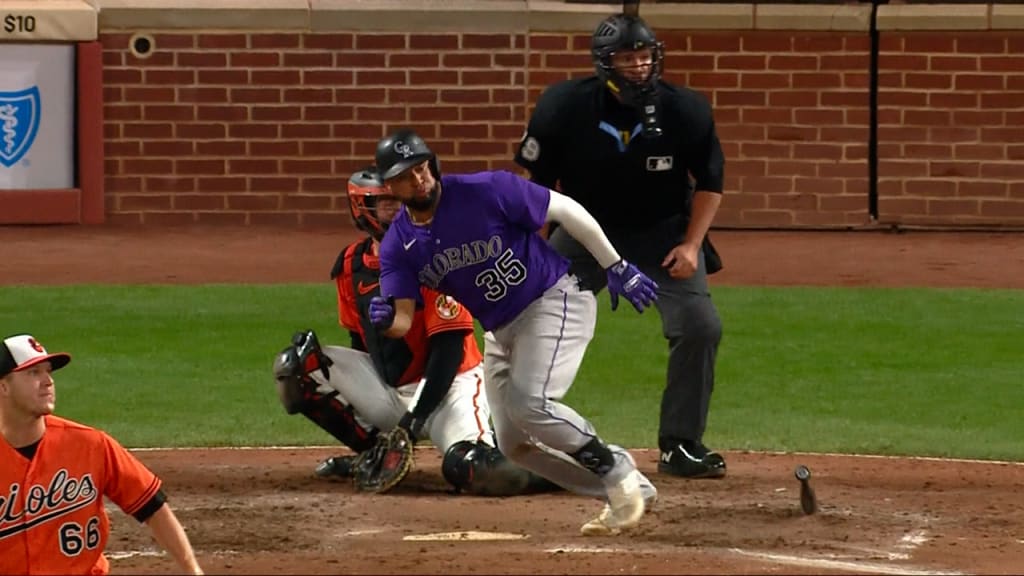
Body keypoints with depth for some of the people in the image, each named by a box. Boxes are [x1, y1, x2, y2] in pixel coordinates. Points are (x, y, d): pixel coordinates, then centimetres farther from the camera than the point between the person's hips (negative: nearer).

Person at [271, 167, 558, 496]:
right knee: (295, 367, -7)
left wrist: (416, 418, -22)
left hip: (448, 384, -6)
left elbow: (449, 347, -19)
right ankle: (372, 451, 4)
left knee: (470, 470, -34)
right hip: (388, 387, 6)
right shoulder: (351, 265, 1)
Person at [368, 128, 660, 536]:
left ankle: (619, 475, -7)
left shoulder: (486, 192, -21)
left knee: (528, 403, -27)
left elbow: (566, 211, -13)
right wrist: (385, 318, -35)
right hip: (499, 331, 7)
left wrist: (616, 268, -10)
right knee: (514, 443, 7)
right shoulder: (398, 245, -5)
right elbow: (403, 321, -10)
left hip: (555, 300, -7)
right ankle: (628, 492, 18)